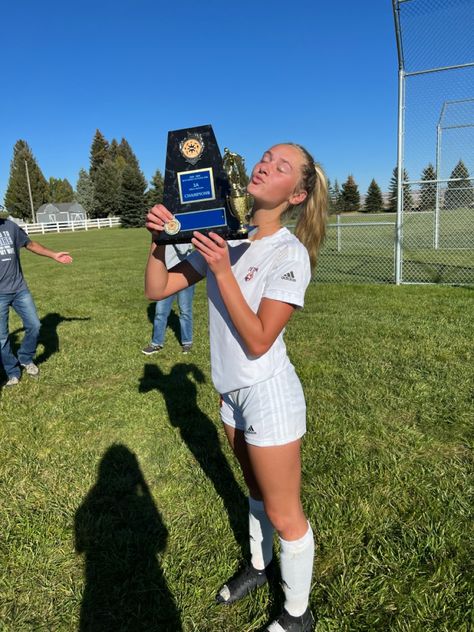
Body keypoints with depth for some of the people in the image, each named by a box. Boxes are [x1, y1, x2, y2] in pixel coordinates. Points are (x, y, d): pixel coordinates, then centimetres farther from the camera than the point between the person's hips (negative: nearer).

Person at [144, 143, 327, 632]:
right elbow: (157, 290, -3)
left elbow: (258, 341, -25)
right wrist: (160, 239, -19)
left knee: (283, 514, 11)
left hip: (269, 394, -6)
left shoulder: (289, 253, -20)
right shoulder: (223, 235, -3)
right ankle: (259, 566, 53)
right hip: (232, 391, 6)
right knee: (256, 491, 28)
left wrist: (222, 270, -29)